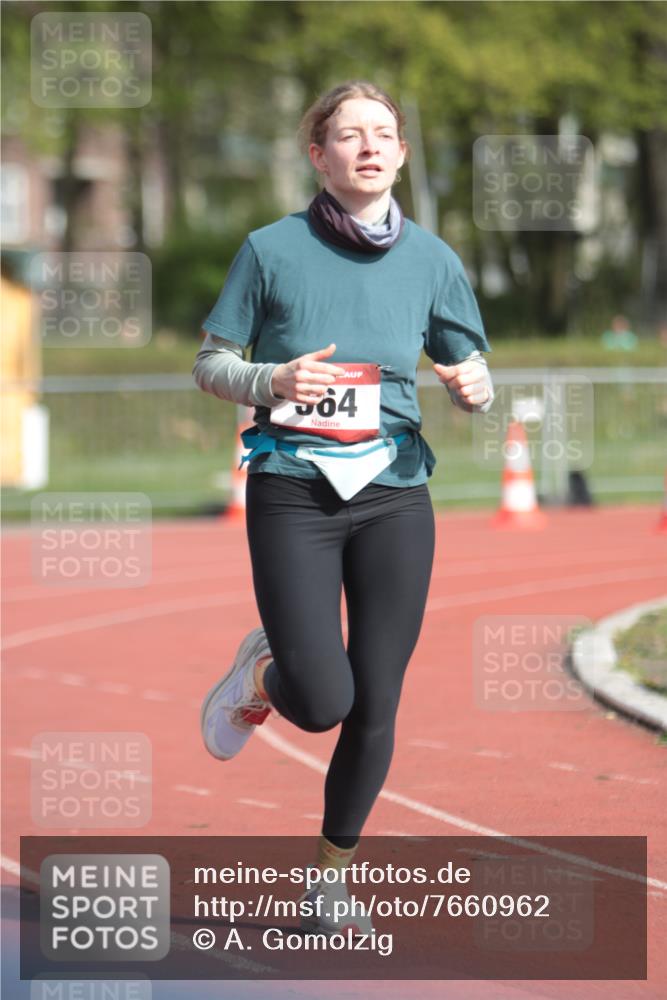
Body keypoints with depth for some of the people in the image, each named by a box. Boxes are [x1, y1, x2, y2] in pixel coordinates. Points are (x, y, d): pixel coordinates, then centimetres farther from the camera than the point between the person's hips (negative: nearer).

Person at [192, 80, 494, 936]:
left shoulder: (431, 258, 5)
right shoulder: (273, 249, -2)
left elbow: (472, 374, 12)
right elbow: (209, 365, 3)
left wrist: (475, 387, -12)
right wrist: (272, 380, -17)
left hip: (394, 491, 3)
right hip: (292, 491, -3)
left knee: (376, 708, 2)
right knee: (322, 702, -14)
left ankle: (331, 873, 22)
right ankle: (262, 674, 23)